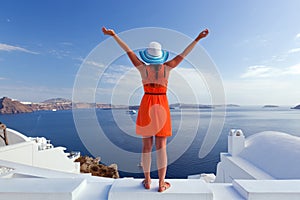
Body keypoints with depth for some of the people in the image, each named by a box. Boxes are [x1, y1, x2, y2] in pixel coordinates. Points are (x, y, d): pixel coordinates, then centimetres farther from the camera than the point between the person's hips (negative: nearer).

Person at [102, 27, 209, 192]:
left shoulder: (143, 67, 0)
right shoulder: (167, 67, 1)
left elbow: (128, 50, 5)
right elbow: (184, 54, 7)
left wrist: (114, 35, 11)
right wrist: (197, 39, 15)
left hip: (146, 105, 1)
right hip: (161, 106, 0)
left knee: (147, 144, 9)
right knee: (161, 145, 4)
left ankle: (147, 180, 19)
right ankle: (161, 183, 9)